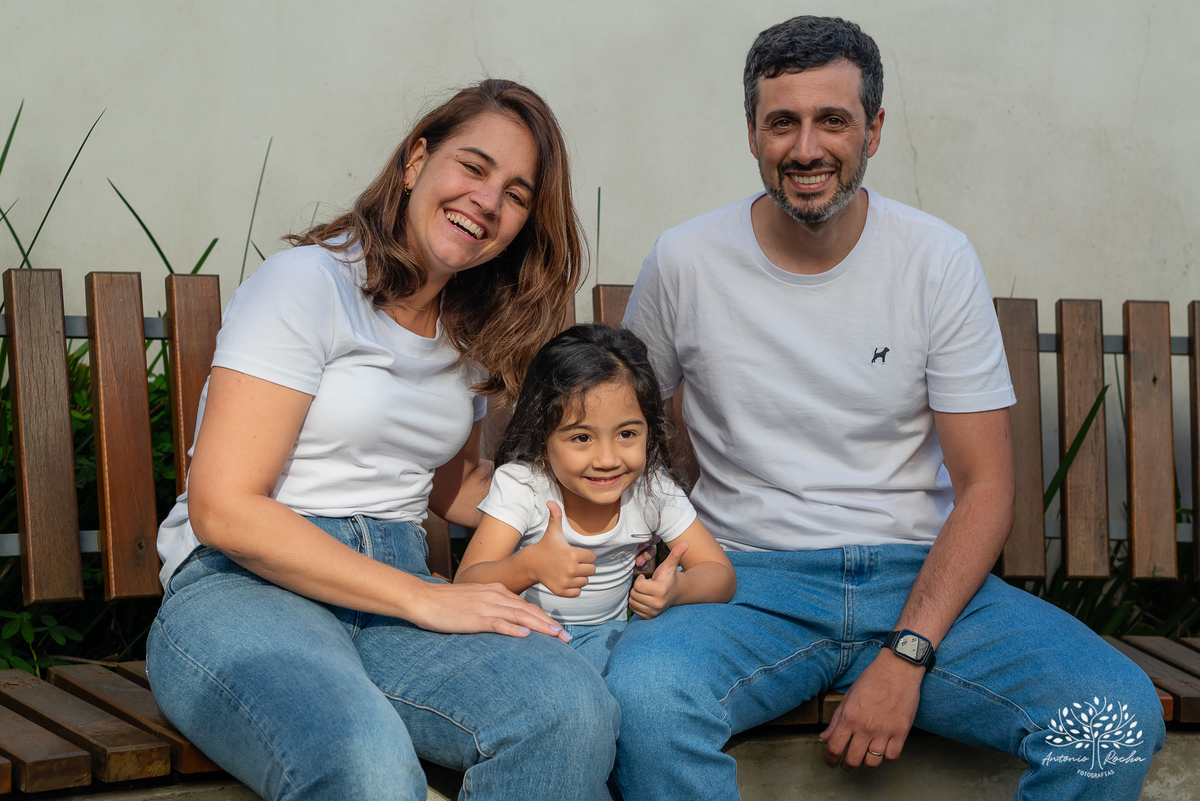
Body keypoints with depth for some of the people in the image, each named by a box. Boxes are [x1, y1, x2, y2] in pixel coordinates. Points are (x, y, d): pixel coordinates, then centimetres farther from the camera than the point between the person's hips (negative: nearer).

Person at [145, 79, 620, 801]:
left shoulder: (470, 333, 16)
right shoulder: (311, 283, -6)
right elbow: (223, 509, -14)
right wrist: (423, 598, -16)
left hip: (395, 593, 6)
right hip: (239, 588, -6)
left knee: (575, 709, -27)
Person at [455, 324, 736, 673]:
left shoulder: (653, 488, -12)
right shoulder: (520, 484, -20)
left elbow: (721, 574, -9)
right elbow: (466, 586, -26)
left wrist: (676, 589, -34)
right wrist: (529, 566, -49)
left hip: (603, 633, 2)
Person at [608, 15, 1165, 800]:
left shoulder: (939, 260, -1)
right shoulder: (684, 264, 1)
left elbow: (985, 486, -2)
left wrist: (906, 655, -15)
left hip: (919, 575, 1)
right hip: (751, 584, -1)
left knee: (1121, 716, -24)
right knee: (645, 694, -36)